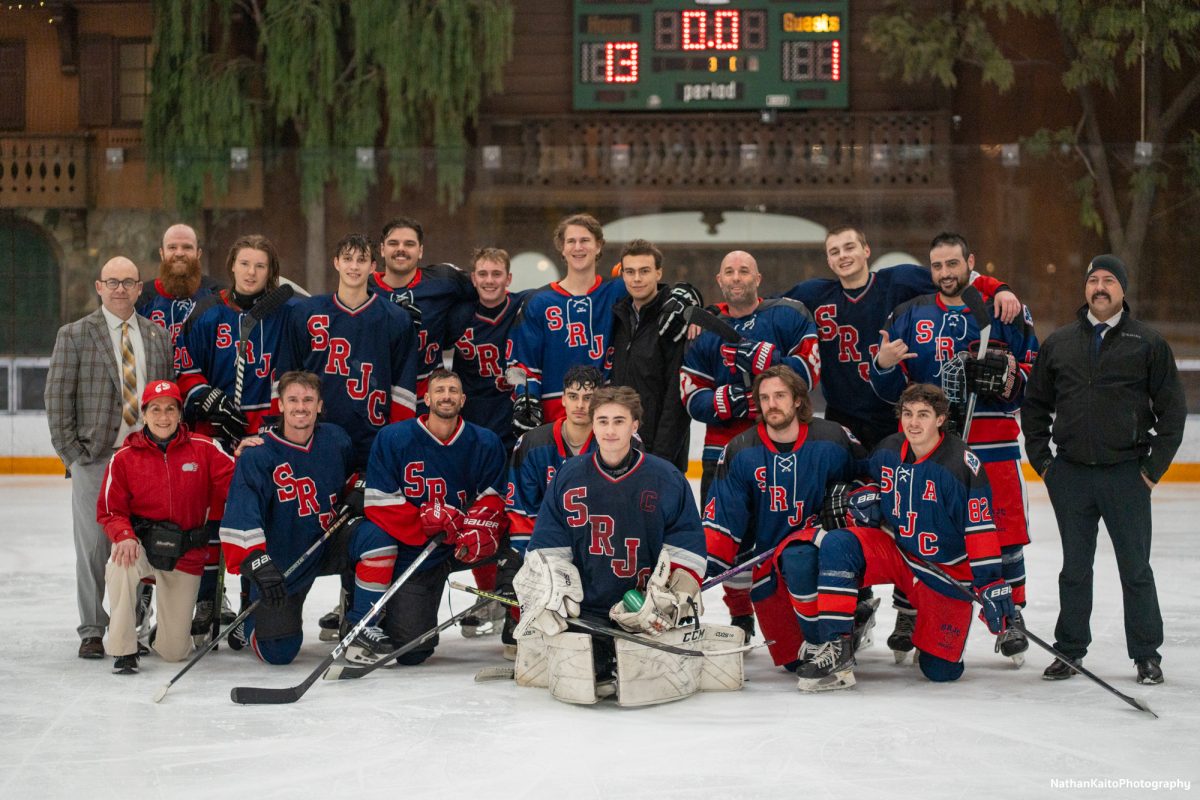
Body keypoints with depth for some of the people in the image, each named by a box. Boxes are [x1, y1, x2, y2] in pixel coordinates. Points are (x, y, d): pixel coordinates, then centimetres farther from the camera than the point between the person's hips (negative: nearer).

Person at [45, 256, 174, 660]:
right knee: (94, 547, -2)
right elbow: (57, 399, 0)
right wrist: (73, 454, -5)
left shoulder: (158, 337, 12)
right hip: (95, 459, -3)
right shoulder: (74, 335, 2)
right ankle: (93, 632, 6)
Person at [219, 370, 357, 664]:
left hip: (328, 547, 4)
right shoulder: (257, 455, -17)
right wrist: (256, 562, -39)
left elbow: (351, 476, 22)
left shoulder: (335, 439, -3)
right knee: (278, 652, -7)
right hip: (279, 562, -3)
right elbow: (240, 516, -28)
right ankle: (250, 622, 30)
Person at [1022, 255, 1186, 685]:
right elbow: (1034, 404, 16)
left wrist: (1154, 466, -4)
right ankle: (1069, 650, 18)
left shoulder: (1148, 343, 1)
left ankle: (1147, 655, 11)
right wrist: (1041, 459, 7)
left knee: (1135, 568, 2)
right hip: (1070, 473, 3)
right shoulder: (1058, 343, 9)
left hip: (1126, 475, -2)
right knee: (1074, 568, 10)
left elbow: (1172, 409, 1)